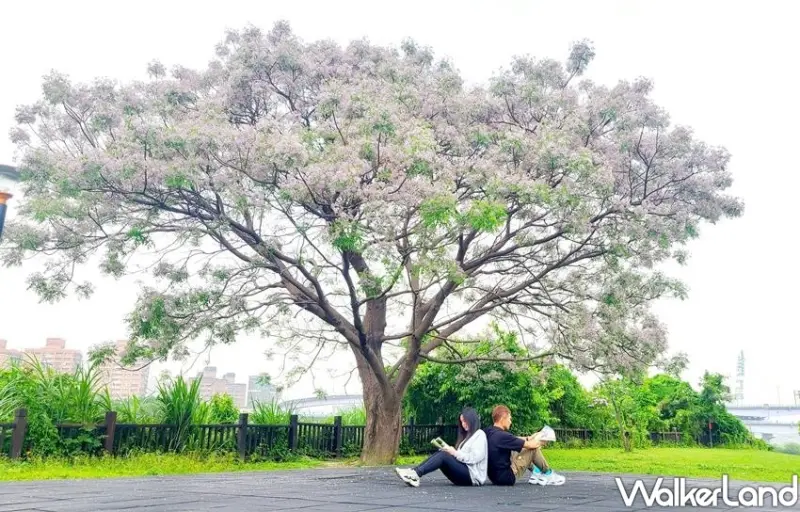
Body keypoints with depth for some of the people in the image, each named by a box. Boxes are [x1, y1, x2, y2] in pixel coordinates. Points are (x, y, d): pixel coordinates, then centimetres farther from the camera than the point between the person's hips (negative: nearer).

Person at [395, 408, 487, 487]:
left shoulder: (480, 435, 0)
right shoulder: (467, 435, 25)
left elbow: (475, 458, -14)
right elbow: (462, 454, 14)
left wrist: (455, 453, -13)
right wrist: (450, 451, -2)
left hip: (472, 476, -7)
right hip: (463, 472, 7)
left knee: (443, 455, -24)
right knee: (439, 453, -12)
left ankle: (416, 474, -36)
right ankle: (413, 473, -30)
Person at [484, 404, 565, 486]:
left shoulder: (489, 432, 2)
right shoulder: (501, 436, -24)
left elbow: (513, 440, 15)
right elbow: (531, 445, -13)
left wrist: (528, 438, 9)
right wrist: (541, 442, 5)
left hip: (495, 476, 9)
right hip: (507, 477, -9)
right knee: (534, 448, -4)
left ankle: (536, 473, 23)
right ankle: (548, 474, 16)